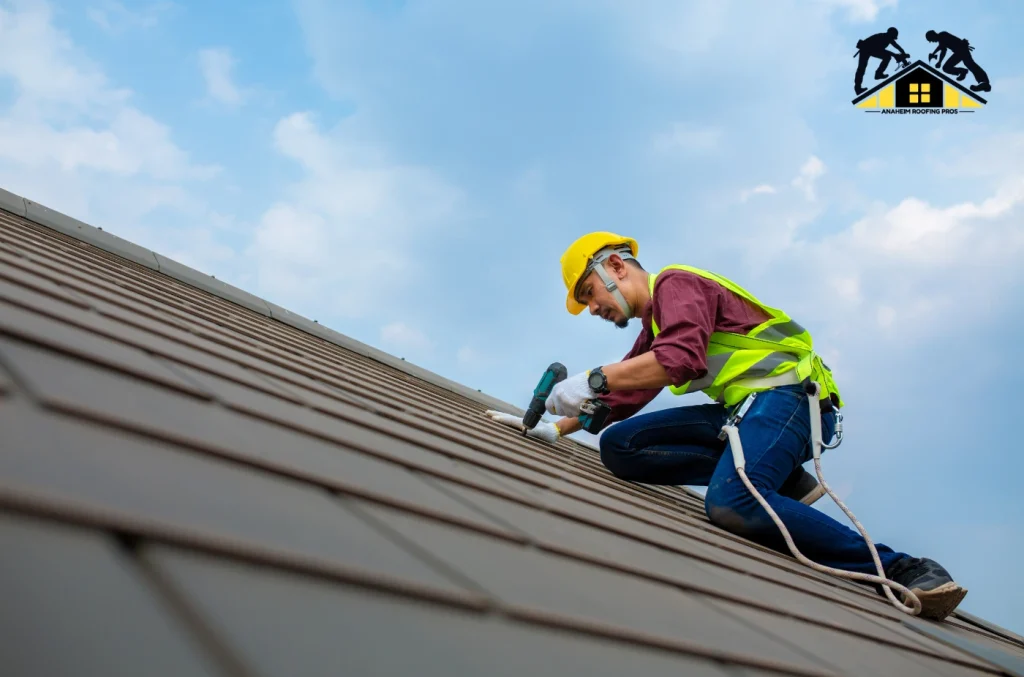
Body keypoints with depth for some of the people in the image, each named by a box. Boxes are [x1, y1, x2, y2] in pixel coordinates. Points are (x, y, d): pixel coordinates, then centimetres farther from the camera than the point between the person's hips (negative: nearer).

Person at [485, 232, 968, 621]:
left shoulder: (675, 283, -2)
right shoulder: (653, 327, 27)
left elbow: (682, 359, -22)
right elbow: (621, 399, 32)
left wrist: (591, 379, -19)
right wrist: (556, 429, 22)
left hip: (788, 395, -9)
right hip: (741, 410, 9)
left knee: (731, 504, -35)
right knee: (618, 446, -6)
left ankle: (904, 571, -23)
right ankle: (779, 482, -8)